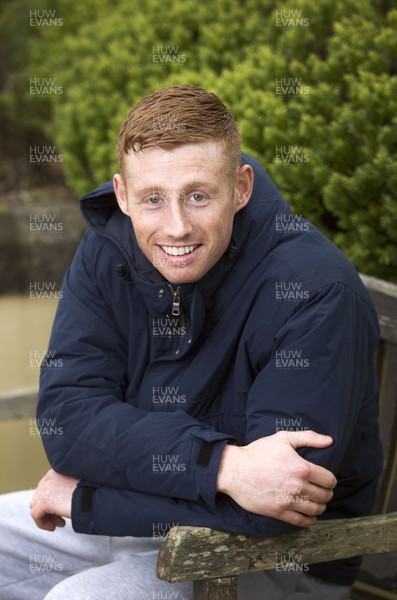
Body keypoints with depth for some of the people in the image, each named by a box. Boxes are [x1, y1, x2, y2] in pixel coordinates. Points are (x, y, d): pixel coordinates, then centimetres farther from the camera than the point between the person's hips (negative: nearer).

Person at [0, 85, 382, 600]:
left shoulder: (315, 290, -26)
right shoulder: (108, 250, -7)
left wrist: (85, 497, -21)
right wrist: (222, 465, -32)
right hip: (152, 512, 6)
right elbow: (66, 417, -16)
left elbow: (276, 502, -30)